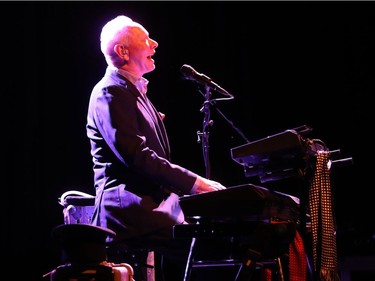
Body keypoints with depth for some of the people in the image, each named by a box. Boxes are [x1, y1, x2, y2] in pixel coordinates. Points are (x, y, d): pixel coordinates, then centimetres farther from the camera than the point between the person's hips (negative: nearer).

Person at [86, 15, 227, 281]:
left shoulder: (135, 90, 23)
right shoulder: (109, 93, -8)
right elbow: (137, 157, -18)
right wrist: (195, 182, -17)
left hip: (155, 198, 10)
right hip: (129, 209, -10)